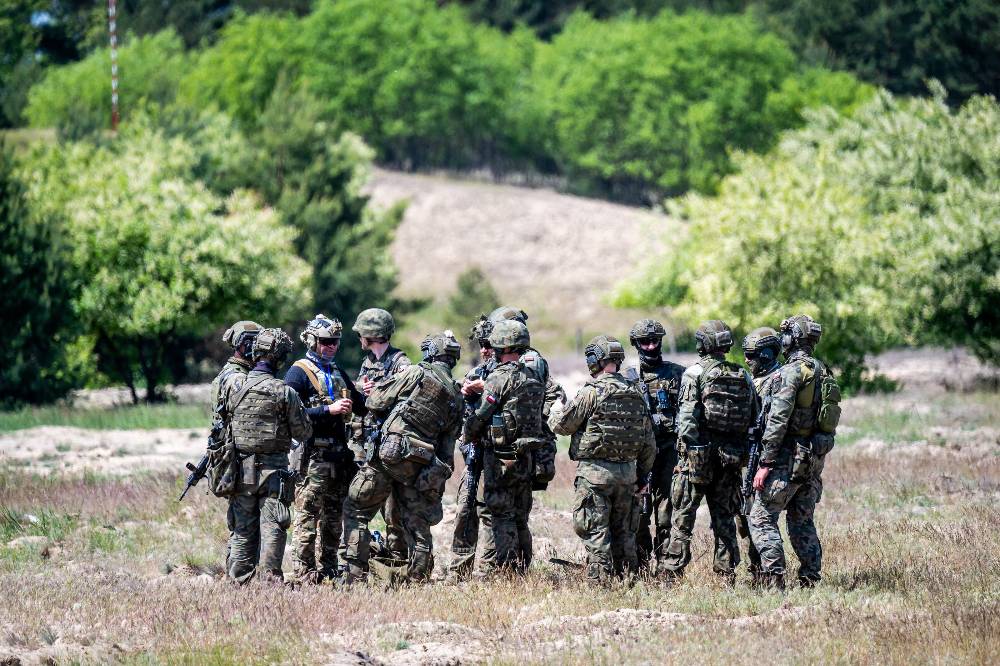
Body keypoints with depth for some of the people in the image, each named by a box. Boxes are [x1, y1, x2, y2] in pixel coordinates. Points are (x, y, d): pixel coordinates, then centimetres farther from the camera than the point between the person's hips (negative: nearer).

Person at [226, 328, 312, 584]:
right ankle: (270, 578, -9)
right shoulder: (285, 392, -10)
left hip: (241, 468, 4)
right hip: (273, 470, -4)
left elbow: (221, 426, 8)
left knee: (242, 530, 11)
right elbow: (303, 433, -4)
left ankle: (238, 581, 13)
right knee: (272, 529, -2)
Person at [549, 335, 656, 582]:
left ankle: (599, 578, -8)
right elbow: (649, 444, 12)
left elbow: (562, 425, -5)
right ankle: (628, 577, 14)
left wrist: (552, 415, 17)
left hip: (594, 471, -6)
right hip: (627, 473, 6)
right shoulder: (635, 395, 9)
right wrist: (642, 476, 21)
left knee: (595, 531, -3)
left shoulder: (592, 392, -11)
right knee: (623, 531, 13)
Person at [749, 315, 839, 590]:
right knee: (803, 521, 15)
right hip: (816, 458, 8)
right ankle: (811, 580, 11)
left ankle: (774, 578, -12)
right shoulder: (825, 373, 12)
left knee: (762, 518, -3)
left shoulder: (791, 372, -14)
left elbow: (778, 420, -19)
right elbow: (830, 420, 15)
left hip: (789, 456, -8)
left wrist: (765, 463, -17)